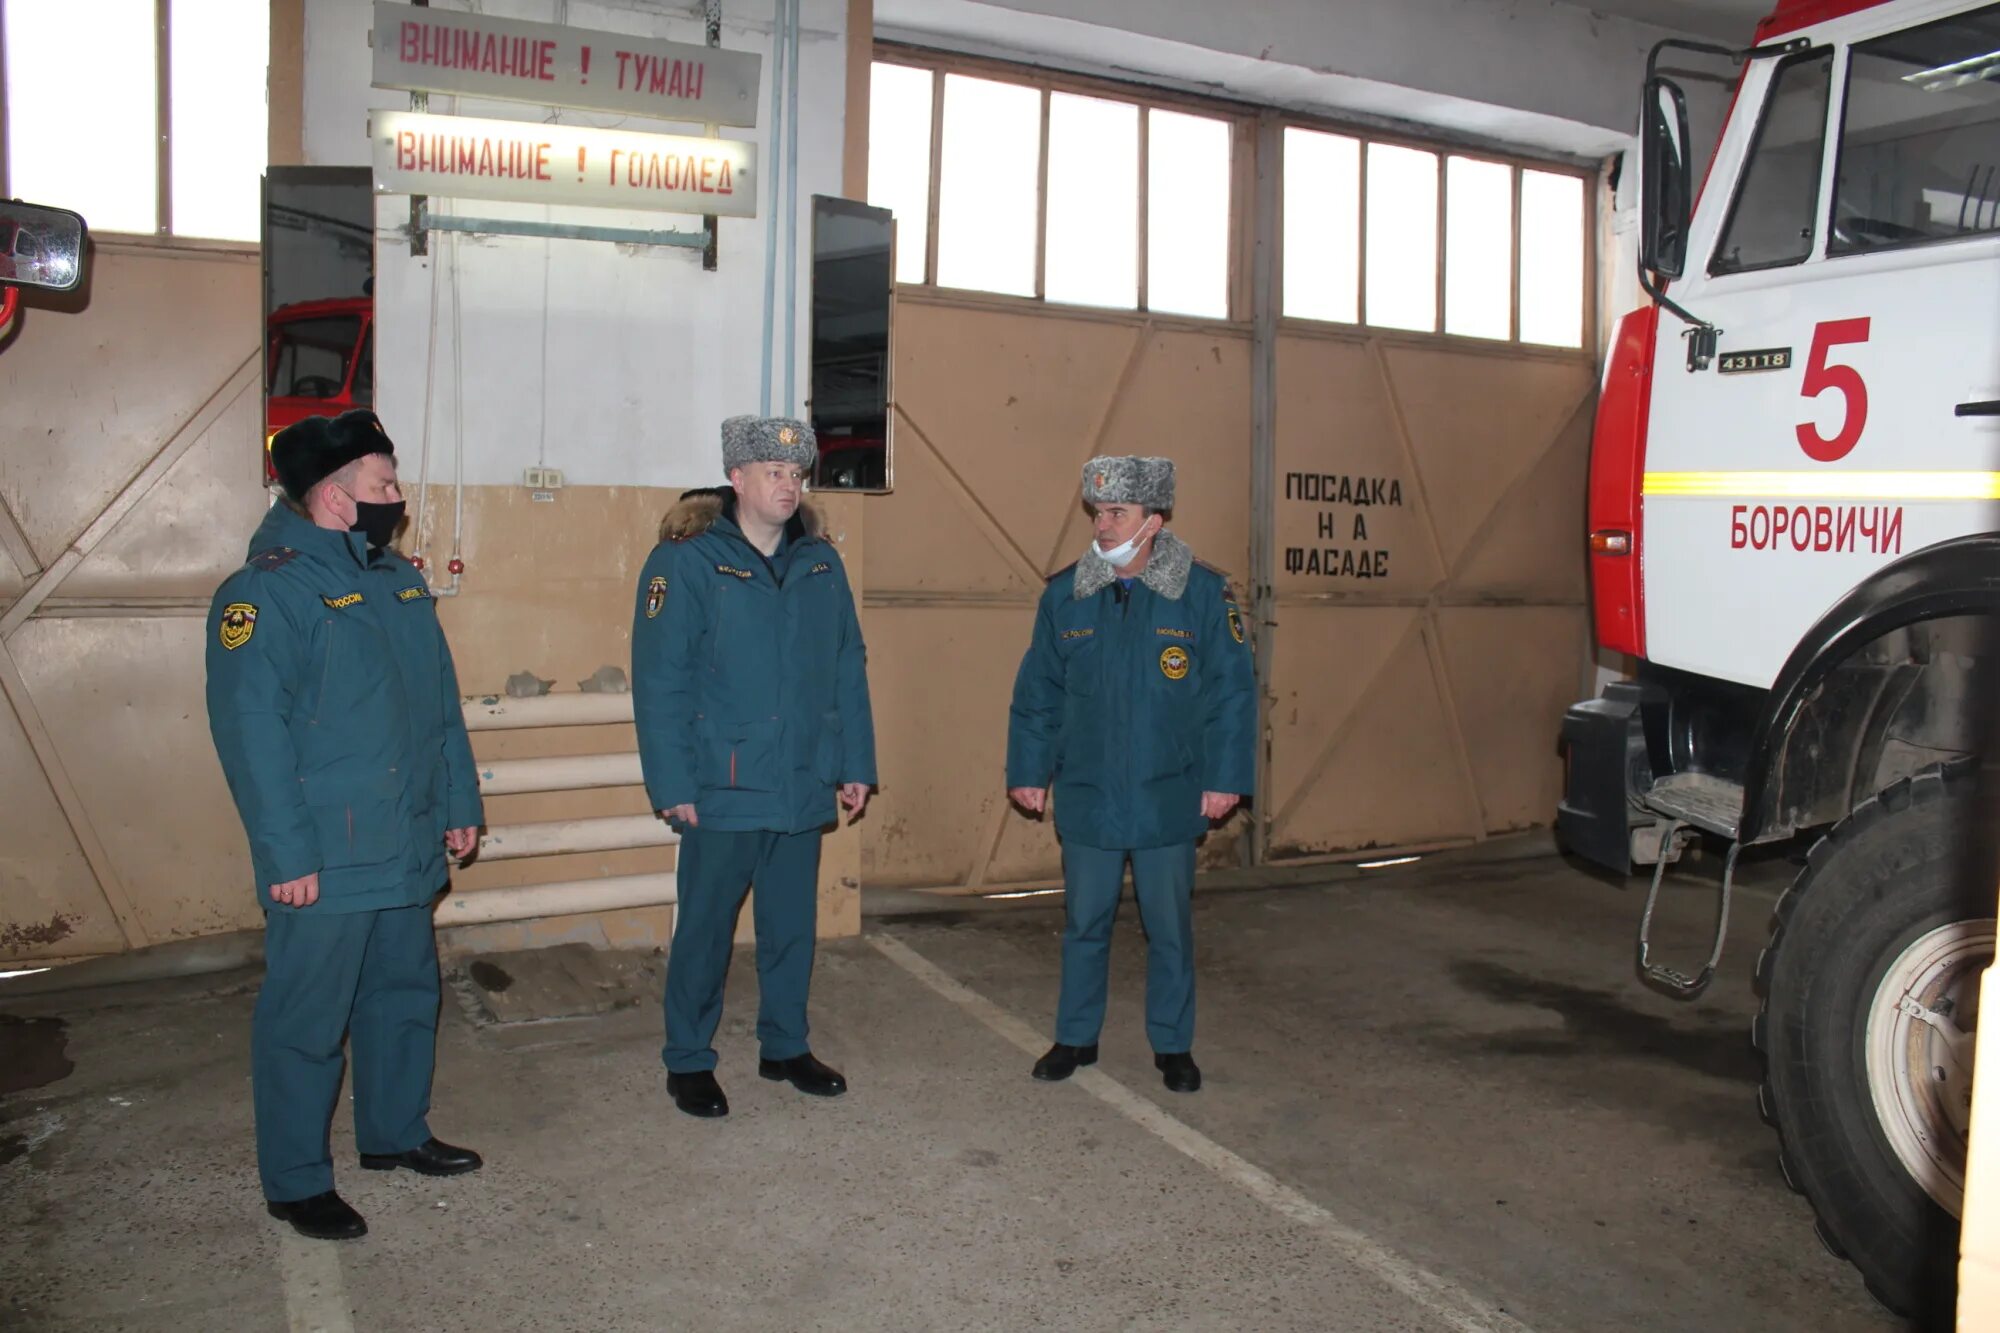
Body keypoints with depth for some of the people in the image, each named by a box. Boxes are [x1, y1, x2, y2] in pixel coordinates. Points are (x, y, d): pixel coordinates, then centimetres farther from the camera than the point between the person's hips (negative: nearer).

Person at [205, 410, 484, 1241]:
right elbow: (251, 730, -19)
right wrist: (287, 855, -21)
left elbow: (442, 705, 16)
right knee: (307, 1019, 4)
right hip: (325, 862, -8)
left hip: (408, 851, 8)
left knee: (405, 993, 19)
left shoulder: (398, 581, 11)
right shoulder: (268, 591, -14)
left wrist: (460, 805, 14)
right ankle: (295, 1183, 19)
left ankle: (395, 1133, 38)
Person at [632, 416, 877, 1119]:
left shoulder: (821, 562, 7)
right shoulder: (686, 562, -9)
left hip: (804, 789, 5)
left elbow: (849, 667, 10)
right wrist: (673, 784, -13)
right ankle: (688, 1062, 24)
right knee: (704, 929, 7)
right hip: (722, 790, -5)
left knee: (792, 925, 15)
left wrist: (856, 763, 7)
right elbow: (659, 681, -11)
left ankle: (785, 1047, 32)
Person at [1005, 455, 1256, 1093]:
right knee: (1083, 924, 13)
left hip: (1167, 799, -2)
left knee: (1169, 927, 10)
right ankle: (1076, 1038, 30)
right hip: (1085, 798, 2)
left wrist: (1224, 778, -6)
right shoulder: (1064, 596, 1)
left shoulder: (1204, 593, -6)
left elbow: (1233, 693, -3)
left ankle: (1173, 1045, 27)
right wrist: (1029, 770, 6)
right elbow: (1036, 693, 7)